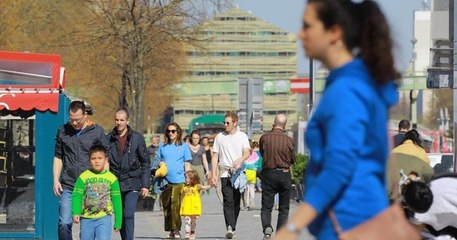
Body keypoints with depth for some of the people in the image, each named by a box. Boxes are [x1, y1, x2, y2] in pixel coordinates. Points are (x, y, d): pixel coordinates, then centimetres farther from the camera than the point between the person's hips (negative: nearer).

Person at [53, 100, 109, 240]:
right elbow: (58, 157, 14)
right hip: (68, 186, 1)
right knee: (64, 223, -7)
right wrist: (56, 180, 5)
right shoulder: (63, 131, 7)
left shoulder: (97, 132, 1)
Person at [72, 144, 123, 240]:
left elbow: (117, 201, 5)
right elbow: (77, 196, -3)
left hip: (104, 218, -1)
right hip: (86, 218, 1)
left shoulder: (111, 178, 1)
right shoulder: (83, 177, -1)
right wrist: (76, 213, -18)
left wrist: (118, 222, 5)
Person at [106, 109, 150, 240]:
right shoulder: (109, 139, 3)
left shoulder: (137, 138, -2)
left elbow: (145, 163, 1)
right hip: (115, 183, 3)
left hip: (132, 184, -3)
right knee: (120, 216, 9)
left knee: (128, 215, -14)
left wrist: (145, 185, -4)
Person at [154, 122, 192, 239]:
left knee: (175, 205, -12)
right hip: (165, 180, 3)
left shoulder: (184, 146, 8)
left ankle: (176, 230, -8)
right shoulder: (163, 146, 13)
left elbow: (187, 164, 8)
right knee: (166, 206, 4)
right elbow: (158, 161, 19)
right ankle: (170, 230, 12)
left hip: (179, 180, -3)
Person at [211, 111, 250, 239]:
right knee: (228, 201, -14)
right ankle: (229, 227, -24)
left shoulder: (242, 136, 8)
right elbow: (215, 157, 10)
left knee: (236, 202, 4)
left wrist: (239, 160, -27)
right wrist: (214, 174, 1)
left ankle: (233, 228, 15)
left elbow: (247, 153, -4)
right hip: (225, 173, -1)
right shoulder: (220, 137, 10)